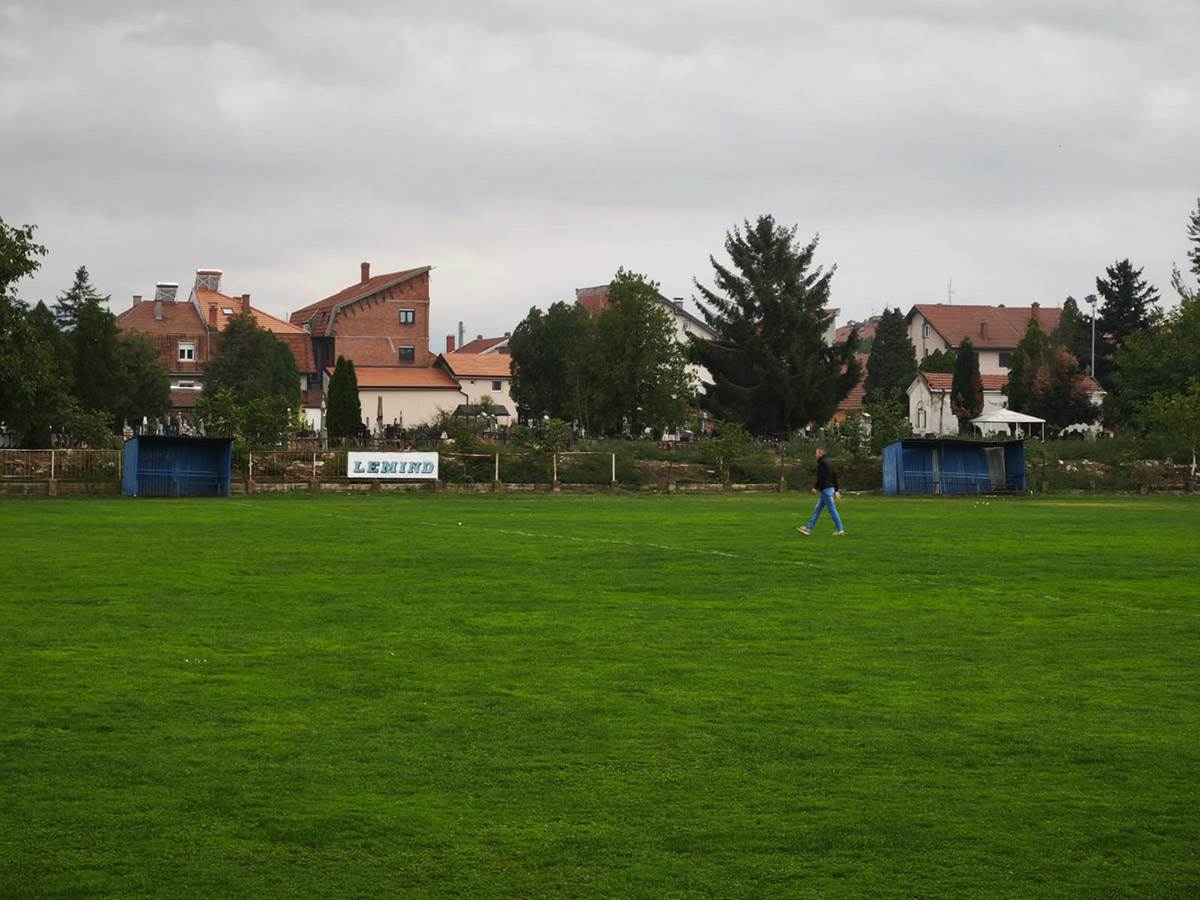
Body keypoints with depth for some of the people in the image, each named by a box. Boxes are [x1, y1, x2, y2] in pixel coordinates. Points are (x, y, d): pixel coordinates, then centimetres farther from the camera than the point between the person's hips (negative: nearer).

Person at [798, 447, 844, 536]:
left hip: (826, 489, -10)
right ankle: (808, 528, 11)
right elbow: (835, 476, 20)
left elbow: (821, 477, -21)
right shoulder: (828, 463, 17)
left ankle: (840, 530, -3)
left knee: (832, 510, -6)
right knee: (817, 509, 10)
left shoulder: (822, 463, -12)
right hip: (830, 488, 10)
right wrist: (836, 490, 22)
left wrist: (815, 488, -15)